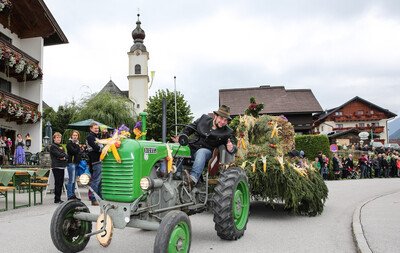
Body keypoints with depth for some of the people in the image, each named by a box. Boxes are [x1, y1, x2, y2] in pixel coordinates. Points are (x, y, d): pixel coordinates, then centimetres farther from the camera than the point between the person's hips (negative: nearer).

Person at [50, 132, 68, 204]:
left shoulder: (61, 146, 21)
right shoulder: (53, 146, -2)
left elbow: (66, 155, 11)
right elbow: (59, 154, -15)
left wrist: (64, 157, -8)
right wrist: (64, 155, -2)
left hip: (62, 166, 7)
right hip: (56, 167, -7)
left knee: (61, 183, 8)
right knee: (57, 183, -5)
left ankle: (58, 198, 14)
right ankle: (57, 199, 0)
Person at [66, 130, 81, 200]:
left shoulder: (76, 143, 18)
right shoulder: (69, 143, -6)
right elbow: (74, 151, -19)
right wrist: (77, 145, -7)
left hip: (76, 163, 8)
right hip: (71, 163, -8)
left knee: (74, 180, 11)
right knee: (71, 180, -8)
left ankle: (73, 195, 15)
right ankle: (70, 196, -6)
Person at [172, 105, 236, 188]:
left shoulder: (227, 132, 1)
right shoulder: (204, 119, 6)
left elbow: (233, 147, 3)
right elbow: (190, 128, 15)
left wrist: (231, 149, -23)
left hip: (207, 151, -3)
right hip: (192, 147, 3)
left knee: (201, 152, -39)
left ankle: (194, 178, -58)